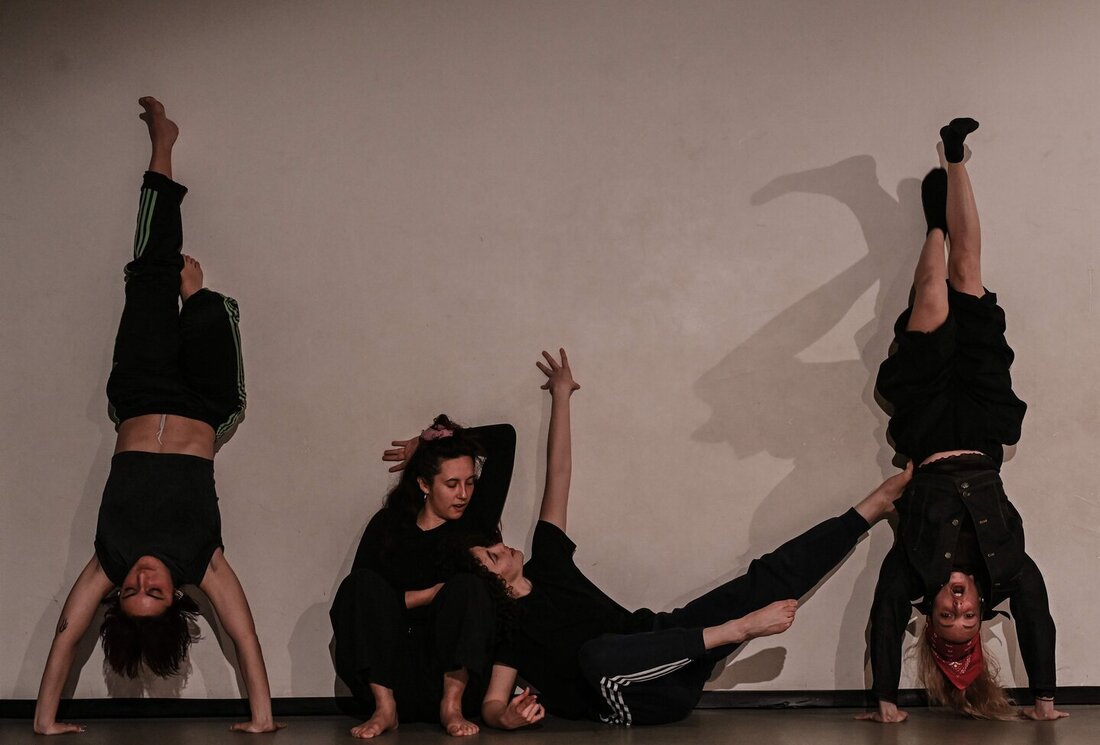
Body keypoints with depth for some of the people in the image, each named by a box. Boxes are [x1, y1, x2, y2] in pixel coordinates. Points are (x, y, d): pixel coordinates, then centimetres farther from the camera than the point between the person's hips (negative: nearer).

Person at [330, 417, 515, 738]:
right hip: (390, 676, 0)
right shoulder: (388, 525, 6)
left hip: (453, 672, 0)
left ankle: (452, 706, -28)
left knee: (467, 587, -23)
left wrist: (427, 443, 12)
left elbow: (505, 437, 6)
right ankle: (385, 708, -27)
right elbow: (357, 599, -4)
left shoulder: (475, 522, 8)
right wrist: (430, 595, -12)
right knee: (363, 583, -21)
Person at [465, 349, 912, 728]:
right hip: (634, 701, -7)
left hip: (658, 638, 7)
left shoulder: (545, 564, 10)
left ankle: (871, 507, 4)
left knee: (769, 579, -2)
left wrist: (561, 395, 14)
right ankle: (738, 629, -35)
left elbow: (557, 475, 11)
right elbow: (491, 705, -13)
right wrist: (510, 717, -38)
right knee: (596, 653, -43)